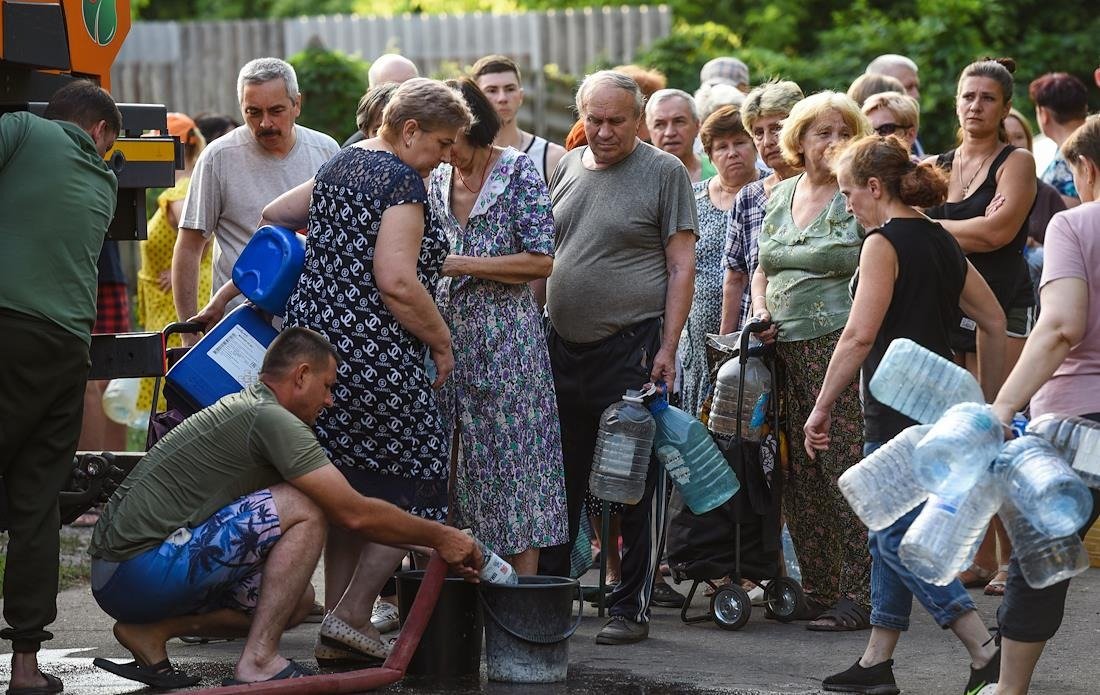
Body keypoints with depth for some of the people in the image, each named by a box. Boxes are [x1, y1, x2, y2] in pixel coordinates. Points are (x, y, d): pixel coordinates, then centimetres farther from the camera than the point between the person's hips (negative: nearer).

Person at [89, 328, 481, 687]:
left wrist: (428, 550, 24)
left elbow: (346, 511, 27)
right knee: (302, 509, -13)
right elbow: (355, 514, -13)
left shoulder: (241, 408, 21)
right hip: (140, 566, -10)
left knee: (296, 600, 14)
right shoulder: (271, 418, -11)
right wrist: (440, 537, 0)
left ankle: (151, 630, 8)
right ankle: (258, 663, -15)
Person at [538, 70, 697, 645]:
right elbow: (540, 254, 19)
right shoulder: (567, 167, 13)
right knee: (560, 481, 11)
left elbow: (681, 266, -6)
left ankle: (632, 609, 7)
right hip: (563, 349, 5)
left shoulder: (664, 172, -3)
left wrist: (667, 349, -13)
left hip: (632, 349, -5)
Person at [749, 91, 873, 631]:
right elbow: (763, 270, 25)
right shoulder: (780, 196, 17)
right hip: (784, 345, 7)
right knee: (798, 474, 7)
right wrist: (760, 310, 7)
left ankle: (860, 595, -5)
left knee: (848, 469, -9)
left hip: (840, 340, -7)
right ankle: (818, 590, 16)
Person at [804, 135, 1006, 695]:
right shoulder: (942, 242, 13)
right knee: (888, 533, 15)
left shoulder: (885, 243, -12)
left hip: (898, 412, -9)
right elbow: (993, 321, 18)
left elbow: (860, 335, -21)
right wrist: (990, 402, 24)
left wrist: (822, 407, -15)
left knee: (897, 539, -5)